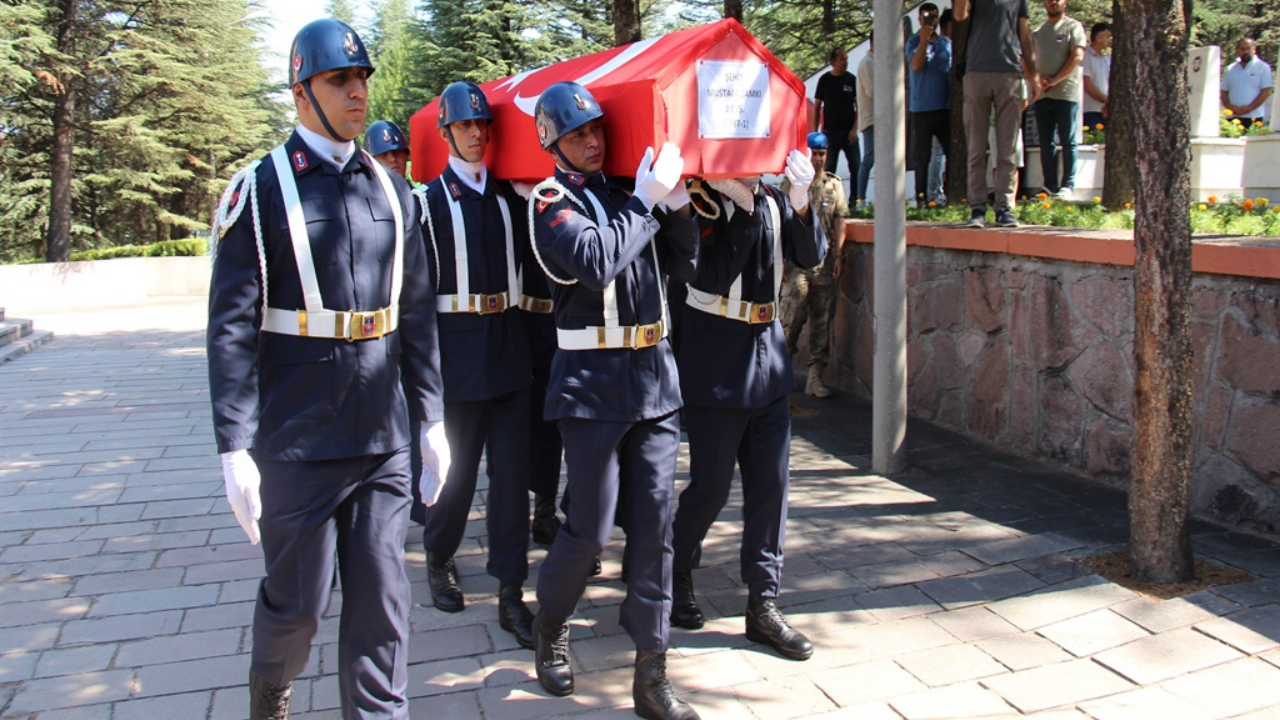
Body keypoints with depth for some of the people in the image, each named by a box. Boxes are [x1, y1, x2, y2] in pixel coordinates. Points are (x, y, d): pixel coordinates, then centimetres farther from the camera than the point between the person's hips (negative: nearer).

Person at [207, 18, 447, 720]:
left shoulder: (389, 187, 9)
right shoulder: (260, 189, -5)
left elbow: (417, 313, 10)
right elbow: (231, 326, -8)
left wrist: (430, 418, 9)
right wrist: (236, 449, -12)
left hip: (384, 440, 4)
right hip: (299, 444, -3)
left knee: (382, 601, 8)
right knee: (296, 599, 12)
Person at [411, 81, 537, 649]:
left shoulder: (509, 196, 9)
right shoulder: (429, 201, -1)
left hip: (510, 346, 3)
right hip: (457, 348, -3)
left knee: (512, 470, 2)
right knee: (457, 465, 9)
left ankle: (511, 594, 9)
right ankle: (439, 559, 34)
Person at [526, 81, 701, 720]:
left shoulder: (630, 191, 13)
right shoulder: (552, 200, -3)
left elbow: (684, 265, 12)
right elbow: (595, 261, -21)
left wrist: (677, 202, -1)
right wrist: (646, 200, -14)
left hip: (655, 378, 5)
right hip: (593, 384, -5)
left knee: (654, 528, 5)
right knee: (589, 529, 1)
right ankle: (549, 630, 30)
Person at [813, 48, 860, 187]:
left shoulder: (851, 79, 3)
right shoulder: (824, 80, 2)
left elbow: (858, 105, 4)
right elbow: (817, 106, 6)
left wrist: (854, 128, -7)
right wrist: (815, 131, 1)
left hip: (849, 132, 1)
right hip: (830, 131, -1)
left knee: (855, 165, -3)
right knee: (829, 167, -3)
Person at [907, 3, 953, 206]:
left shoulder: (947, 42, 14)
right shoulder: (914, 41, 1)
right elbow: (916, 65, -15)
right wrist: (923, 40, -23)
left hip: (945, 107, 4)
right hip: (923, 108, -4)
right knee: (923, 155, -1)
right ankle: (921, 197, 2)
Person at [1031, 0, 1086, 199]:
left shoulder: (1073, 26, 4)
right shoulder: (1038, 31, 18)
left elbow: (1077, 56, -7)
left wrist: (1054, 80, -12)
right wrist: (1038, 79, -6)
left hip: (1066, 92, -5)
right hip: (1042, 94, 5)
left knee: (1067, 142, -5)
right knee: (1046, 142, 3)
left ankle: (1068, 186, -6)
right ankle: (1049, 186, 6)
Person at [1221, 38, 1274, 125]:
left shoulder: (1263, 67, 3)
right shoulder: (1231, 68, 15)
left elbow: (1266, 91, -4)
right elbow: (1224, 91, 13)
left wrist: (1249, 108, -13)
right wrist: (1229, 106, -6)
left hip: (1253, 117, -4)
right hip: (1232, 117, 4)